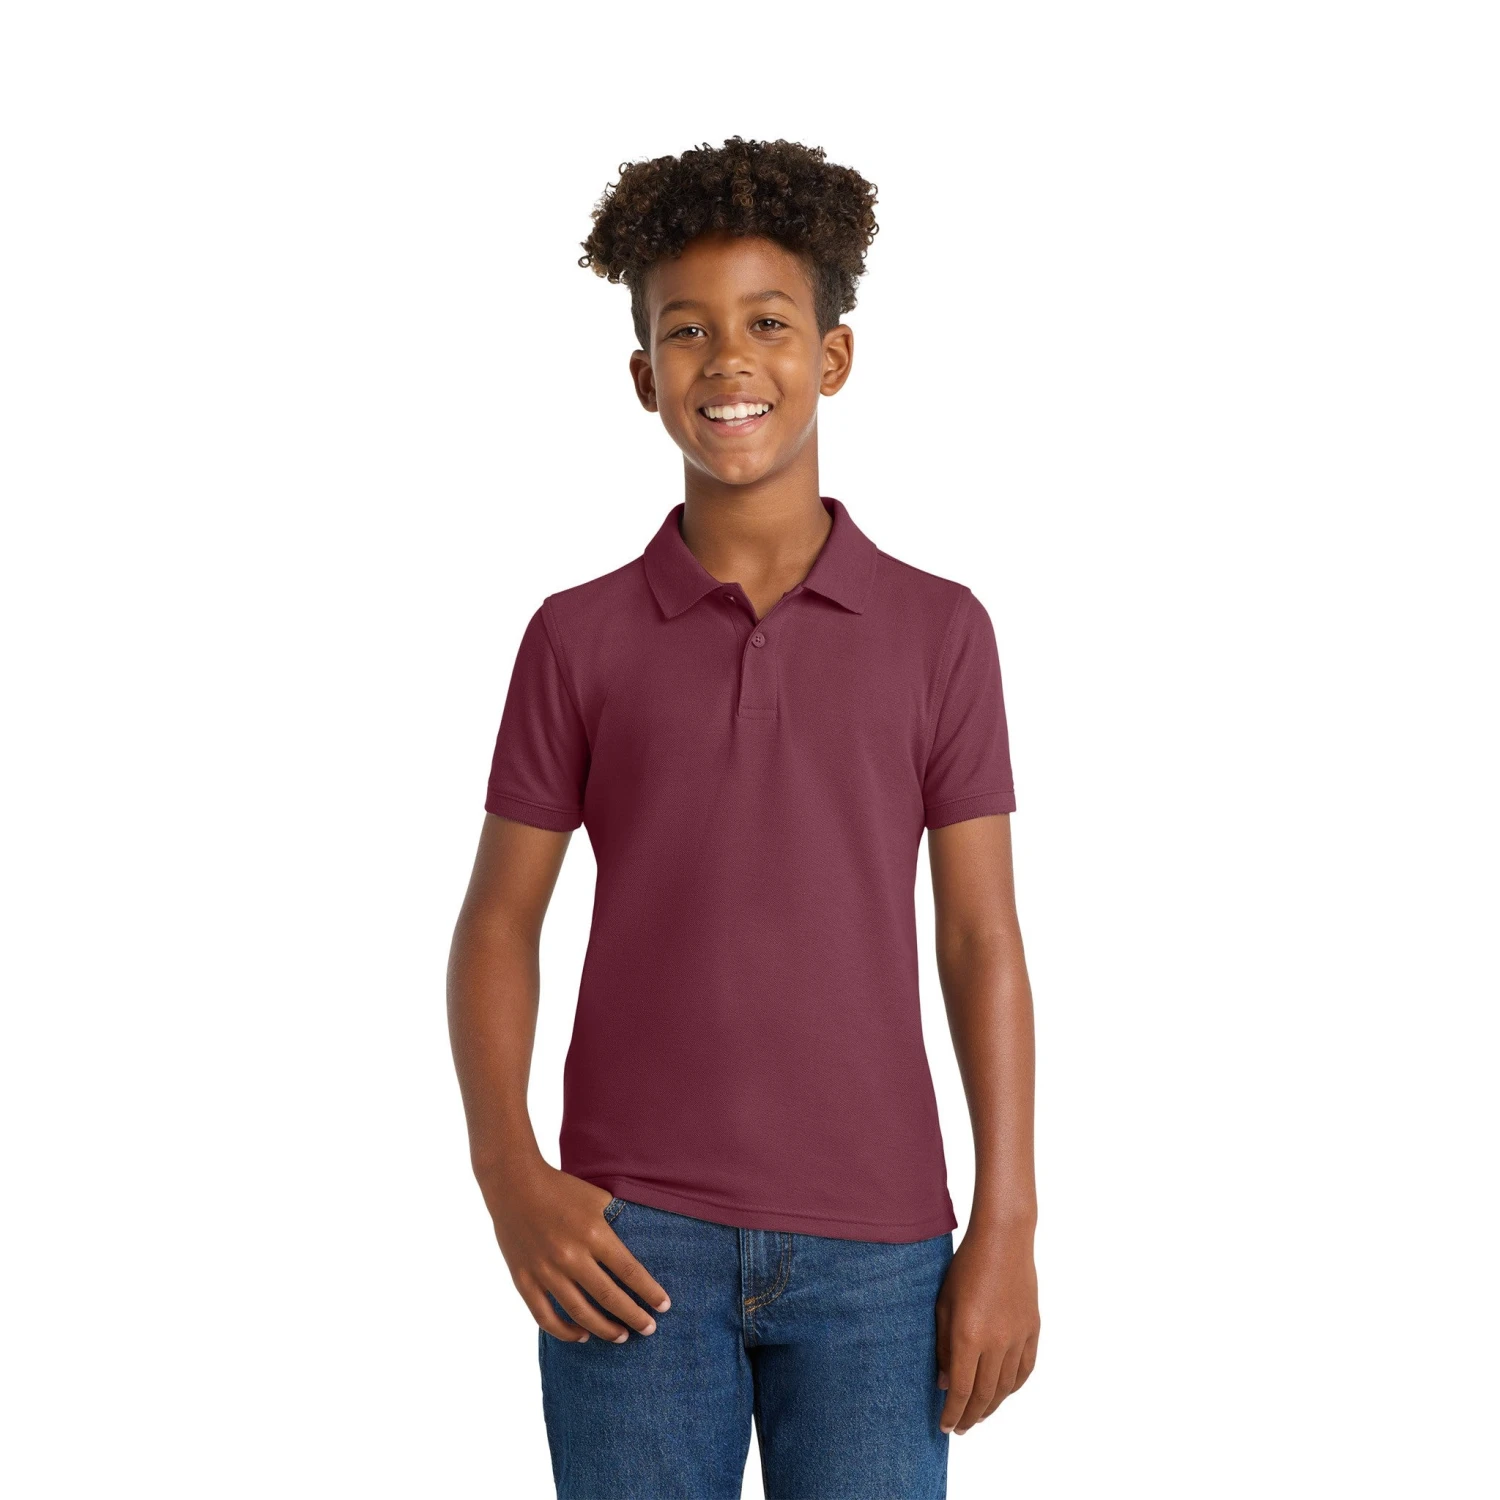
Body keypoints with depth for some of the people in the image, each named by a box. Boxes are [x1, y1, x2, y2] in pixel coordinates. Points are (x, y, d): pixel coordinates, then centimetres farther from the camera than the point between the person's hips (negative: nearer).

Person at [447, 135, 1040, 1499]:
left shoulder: (938, 632, 3)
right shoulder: (579, 638, 3)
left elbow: (982, 942, 3)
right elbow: (498, 923, 6)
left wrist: (1008, 1230, -2)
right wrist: (508, 1174, -8)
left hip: (875, 1249, 0)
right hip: (630, 1243, 0)